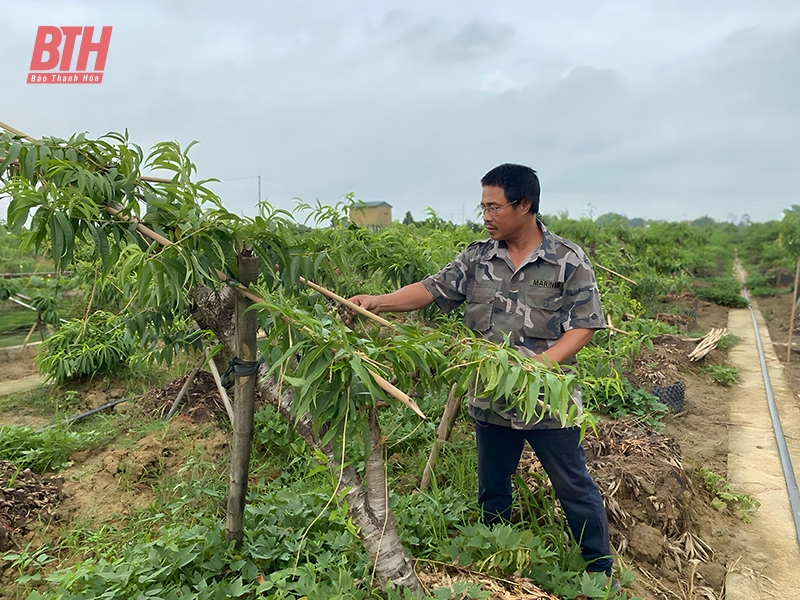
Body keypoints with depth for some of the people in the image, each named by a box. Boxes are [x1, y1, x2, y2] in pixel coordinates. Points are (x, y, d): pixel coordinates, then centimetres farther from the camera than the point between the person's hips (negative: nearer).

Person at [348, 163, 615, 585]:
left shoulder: (568, 260, -8)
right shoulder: (476, 258, 1)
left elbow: (584, 325, -10)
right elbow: (431, 289, -4)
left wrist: (540, 363, -23)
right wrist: (378, 302, -18)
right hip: (490, 402, 4)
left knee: (574, 489, 12)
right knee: (492, 491, 20)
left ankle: (601, 571, 35)